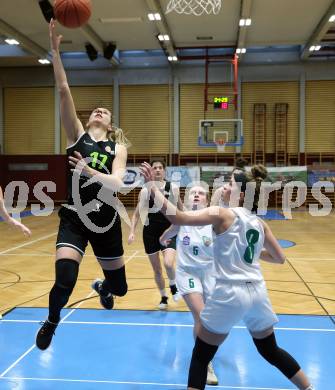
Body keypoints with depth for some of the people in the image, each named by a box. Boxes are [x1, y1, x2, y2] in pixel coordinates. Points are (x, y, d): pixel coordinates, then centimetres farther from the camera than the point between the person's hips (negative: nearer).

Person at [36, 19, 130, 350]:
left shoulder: (118, 147, 2)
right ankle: (52, 320, 14)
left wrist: (89, 170, -31)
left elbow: (117, 183, -16)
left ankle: (101, 286, 54)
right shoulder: (76, 134, 2)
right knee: (64, 280, -21)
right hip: (73, 218, -1)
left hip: (106, 221, 2)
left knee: (119, 286, 13)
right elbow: (63, 90, -9)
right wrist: (54, 49, -16)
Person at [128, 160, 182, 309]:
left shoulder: (172, 188, -4)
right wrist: (132, 232, -7)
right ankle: (163, 297, 31)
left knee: (168, 264, -21)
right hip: (150, 232, 2)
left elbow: (181, 210, 7)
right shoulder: (144, 191, -2)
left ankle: (173, 286, 12)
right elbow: (136, 214, 4)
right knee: (157, 270, 9)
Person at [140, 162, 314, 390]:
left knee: (200, 357, 9)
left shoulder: (222, 214, -8)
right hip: (257, 293, 6)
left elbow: (178, 218, -20)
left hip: (229, 295, -6)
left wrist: (153, 188, -16)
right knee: (271, 352, 27)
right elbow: (280, 258, 16)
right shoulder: (259, 223, 9)